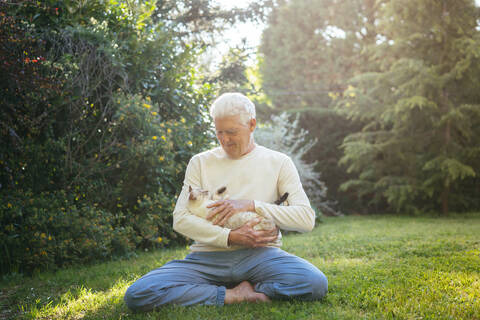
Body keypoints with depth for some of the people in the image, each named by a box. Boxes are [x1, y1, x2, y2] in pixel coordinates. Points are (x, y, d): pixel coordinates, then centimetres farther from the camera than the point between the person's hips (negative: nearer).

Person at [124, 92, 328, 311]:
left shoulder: (278, 163, 9)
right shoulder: (200, 162, 12)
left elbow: (306, 219, -1)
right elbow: (180, 219, 0)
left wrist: (252, 205, -11)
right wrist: (230, 237, -14)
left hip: (259, 255, -1)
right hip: (207, 257, 1)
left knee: (316, 283, -32)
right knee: (136, 295, -24)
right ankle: (234, 295, -15)